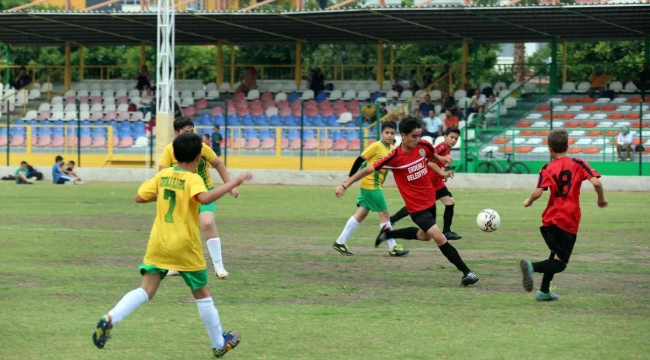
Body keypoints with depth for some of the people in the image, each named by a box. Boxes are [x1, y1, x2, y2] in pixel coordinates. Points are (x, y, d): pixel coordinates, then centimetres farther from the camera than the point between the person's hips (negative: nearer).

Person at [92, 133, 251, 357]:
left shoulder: (162, 175, 5)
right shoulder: (192, 179, -12)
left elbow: (139, 198, 8)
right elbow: (204, 198, -32)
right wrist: (234, 183, -29)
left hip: (158, 244, 4)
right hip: (185, 247, -4)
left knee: (146, 290, 0)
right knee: (203, 294, 11)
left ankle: (109, 319, -25)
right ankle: (219, 344, 22)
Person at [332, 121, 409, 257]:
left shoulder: (392, 149, 7)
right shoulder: (376, 146, -16)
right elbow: (360, 160, -14)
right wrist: (350, 177, -13)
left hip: (375, 185, 8)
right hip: (370, 185, -8)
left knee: (361, 214, 10)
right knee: (384, 213, -3)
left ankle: (340, 242, 14)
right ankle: (393, 247, 4)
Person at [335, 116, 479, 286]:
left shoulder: (424, 146, -8)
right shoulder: (395, 157, -21)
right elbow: (368, 170, -13)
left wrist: (442, 159, 4)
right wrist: (345, 185, -12)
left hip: (430, 200, 7)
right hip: (416, 206, -7)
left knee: (424, 235, 25)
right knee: (439, 238, -15)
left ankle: (389, 233, 44)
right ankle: (466, 272, -9)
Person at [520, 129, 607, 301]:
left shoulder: (547, 169, 0)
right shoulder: (578, 164, -1)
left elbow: (538, 192, -13)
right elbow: (596, 182, -13)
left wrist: (529, 201, 7)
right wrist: (601, 199, 4)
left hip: (550, 220, 3)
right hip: (569, 222, -3)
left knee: (556, 256, 24)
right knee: (560, 263, 0)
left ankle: (544, 291, 21)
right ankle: (532, 266, -27)